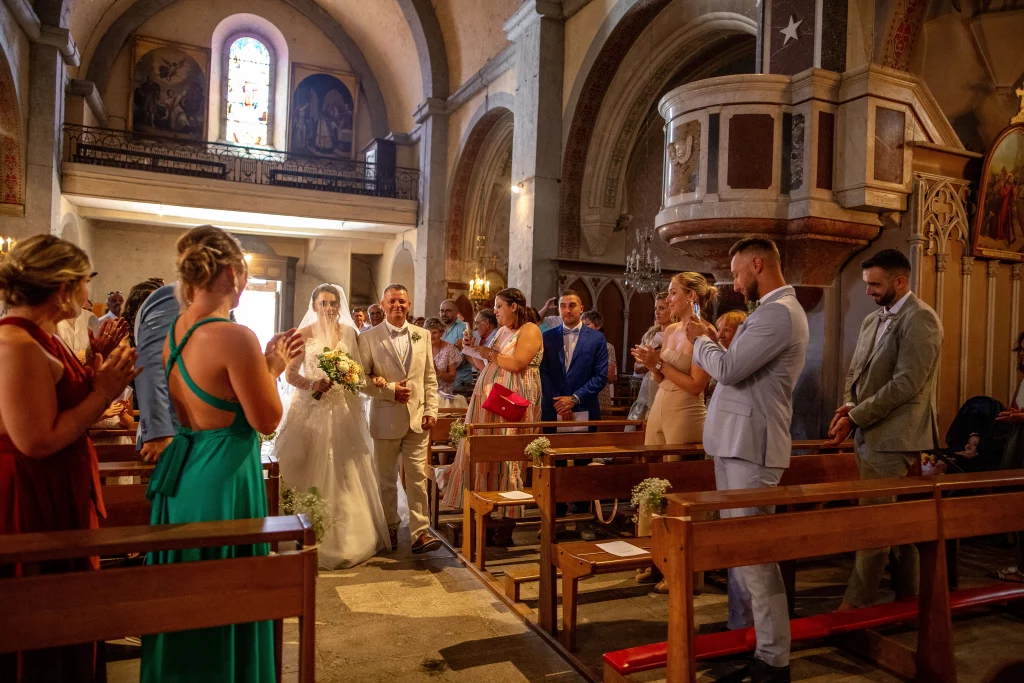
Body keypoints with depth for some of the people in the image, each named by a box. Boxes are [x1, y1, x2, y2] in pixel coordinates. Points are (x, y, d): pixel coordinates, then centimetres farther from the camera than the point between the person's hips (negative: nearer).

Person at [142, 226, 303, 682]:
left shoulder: (173, 333, 4)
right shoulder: (234, 337, -23)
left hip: (179, 471, 9)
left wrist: (265, 362, 14)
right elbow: (267, 420, -17)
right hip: (224, 475, -8)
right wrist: (274, 367, -3)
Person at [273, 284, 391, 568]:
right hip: (313, 410, -2)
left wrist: (363, 378, -12)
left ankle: (349, 538, 17)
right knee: (314, 471, 1)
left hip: (344, 410, 2)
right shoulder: (304, 334, 1)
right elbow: (290, 374, -2)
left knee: (346, 472, 4)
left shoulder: (349, 333, 7)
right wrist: (312, 385, -20)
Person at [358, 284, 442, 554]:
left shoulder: (422, 335, 7)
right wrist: (390, 390, -15)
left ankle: (420, 532, 4)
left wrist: (431, 410, 0)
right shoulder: (368, 338, -2)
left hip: (417, 418, 2)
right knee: (387, 479, 11)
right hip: (385, 419, -1)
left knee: (418, 477, -1)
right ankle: (390, 528, 27)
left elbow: (430, 377, 8)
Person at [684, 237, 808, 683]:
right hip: (736, 441, 11)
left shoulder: (779, 312, -16)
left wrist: (702, 340, -6)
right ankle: (740, 632, 30)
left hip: (750, 445, -11)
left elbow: (729, 369, -22)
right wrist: (712, 343, 9)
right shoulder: (772, 310, 17)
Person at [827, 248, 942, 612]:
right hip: (871, 433, 8)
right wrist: (848, 405, -1)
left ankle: (856, 603, 5)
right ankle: (908, 597, 27)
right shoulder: (872, 319, 15)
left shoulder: (920, 319, -11)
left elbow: (907, 383, -19)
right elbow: (856, 370, 19)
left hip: (893, 436, -8)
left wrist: (855, 417, -15)